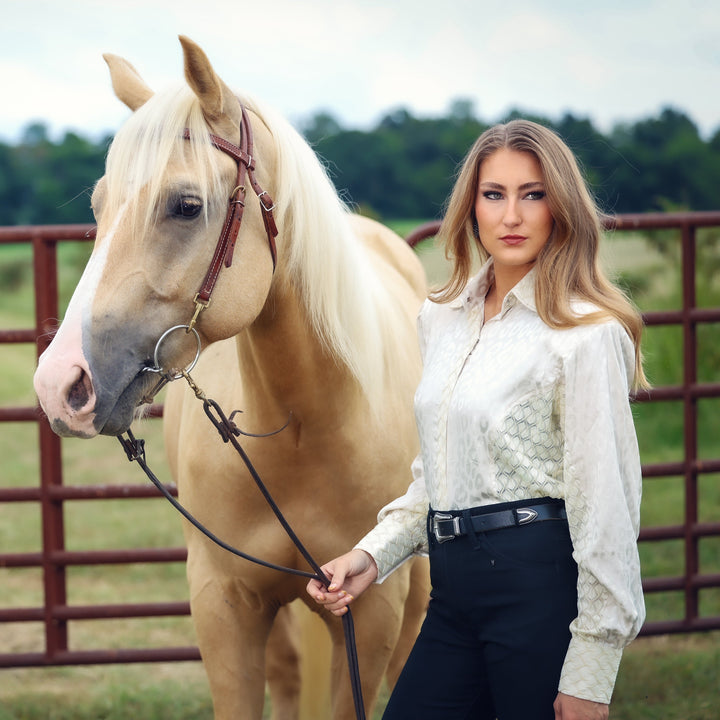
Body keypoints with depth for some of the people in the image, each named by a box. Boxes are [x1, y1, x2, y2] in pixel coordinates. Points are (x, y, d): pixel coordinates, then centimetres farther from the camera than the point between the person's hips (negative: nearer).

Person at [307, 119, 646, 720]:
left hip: (540, 585, -7)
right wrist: (375, 553, 6)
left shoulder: (586, 333, -11)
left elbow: (606, 507, -13)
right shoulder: (441, 317, 11)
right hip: (455, 592, 7)